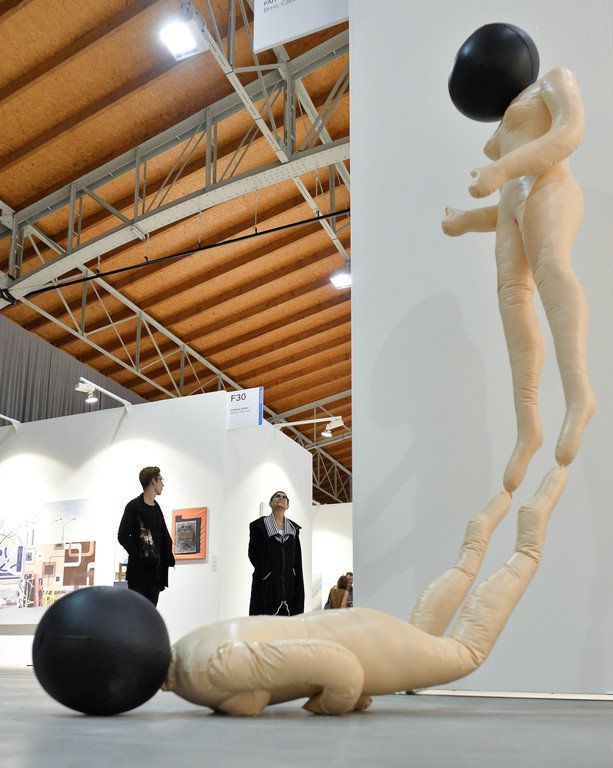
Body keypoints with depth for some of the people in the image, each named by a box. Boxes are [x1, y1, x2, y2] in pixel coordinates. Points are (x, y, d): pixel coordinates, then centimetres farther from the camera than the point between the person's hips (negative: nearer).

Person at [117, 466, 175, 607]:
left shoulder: (157, 508, 17)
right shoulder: (134, 507, -6)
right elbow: (122, 536, -10)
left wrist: (167, 557, 5)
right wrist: (140, 557, -16)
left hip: (156, 570, 7)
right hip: (139, 570, -7)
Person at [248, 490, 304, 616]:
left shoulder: (294, 528, 13)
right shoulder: (260, 525, 1)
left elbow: (297, 558, 10)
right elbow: (253, 554, 0)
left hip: (288, 581, 4)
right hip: (267, 582, -3)